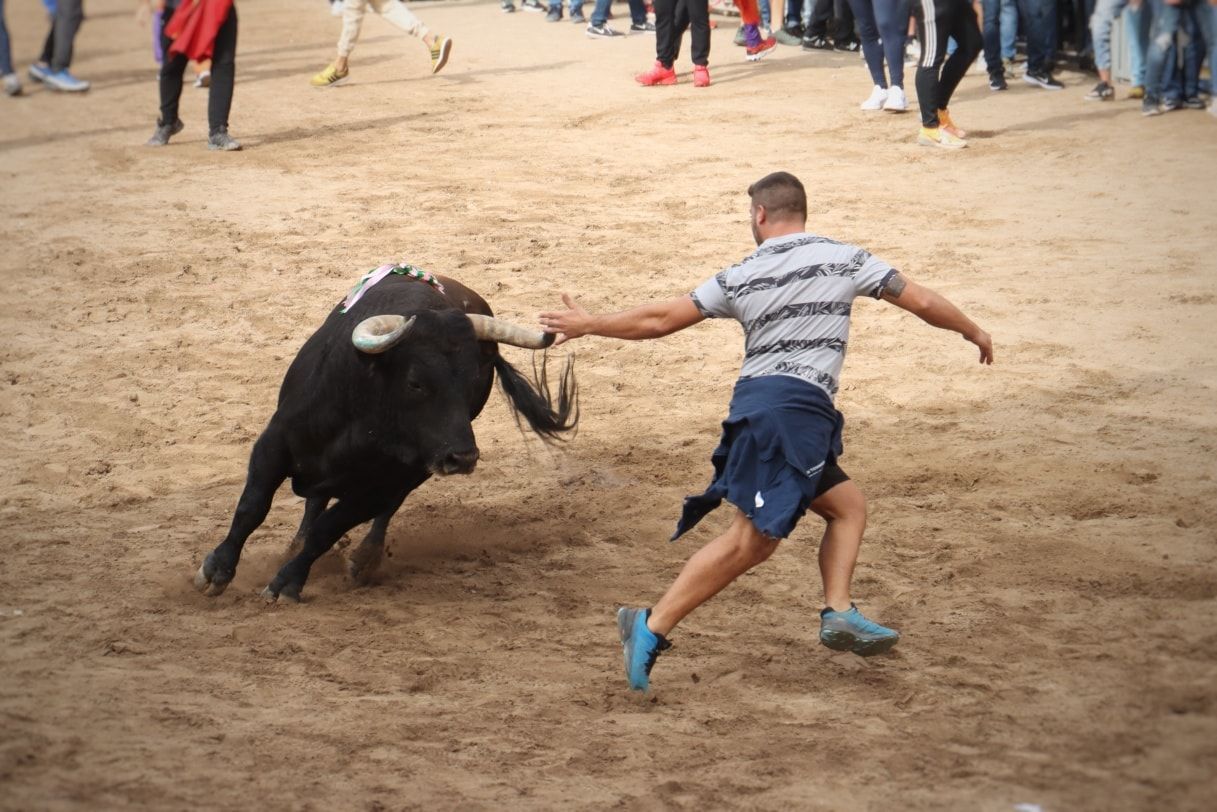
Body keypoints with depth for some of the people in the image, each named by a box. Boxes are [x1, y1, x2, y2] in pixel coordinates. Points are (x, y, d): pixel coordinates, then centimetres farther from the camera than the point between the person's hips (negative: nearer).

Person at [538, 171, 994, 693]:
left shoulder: (739, 278, 11)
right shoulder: (845, 260, 5)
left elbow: (659, 320, 11)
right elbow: (922, 302, 10)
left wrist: (588, 325, 24)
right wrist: (974, 332, 26)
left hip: (754, 400, 6)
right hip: (796, 404, -6)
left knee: (847, 505, 17)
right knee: (751, 539, -10)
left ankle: (838, 613, 2)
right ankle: (653, 627, -19)